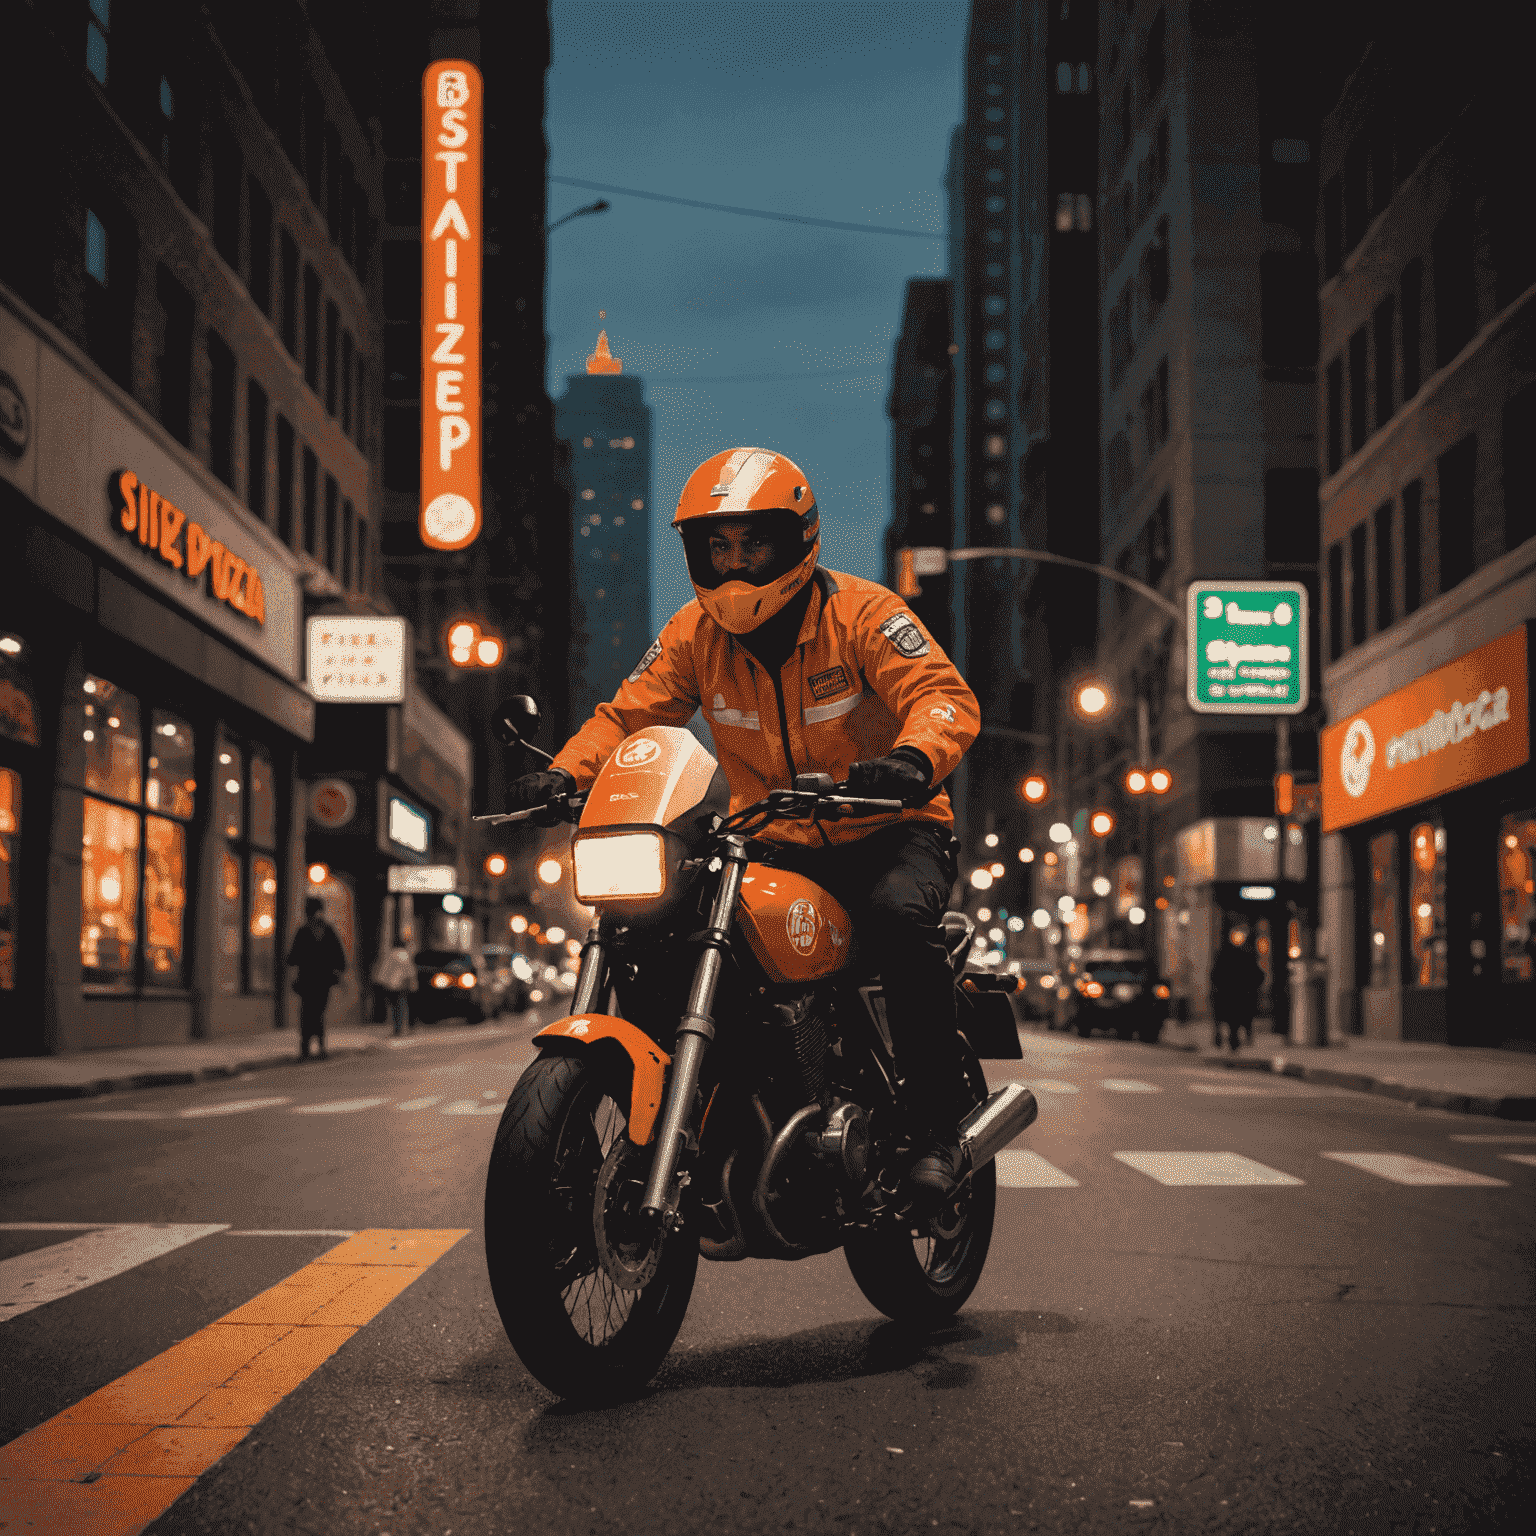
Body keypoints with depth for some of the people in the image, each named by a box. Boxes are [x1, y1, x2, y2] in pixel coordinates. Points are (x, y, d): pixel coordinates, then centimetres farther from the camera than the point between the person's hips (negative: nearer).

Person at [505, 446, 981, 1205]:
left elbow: (945, 695, -21)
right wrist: (565, 773, -21)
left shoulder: (862, 613, -11)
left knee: (898, 917, -35)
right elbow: (630, 713, -1)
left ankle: (940, 1124, -22)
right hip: (773, 846, 5)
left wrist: (913, 757, -45)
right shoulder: (694, 634, 2)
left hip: (886, 830, -4)